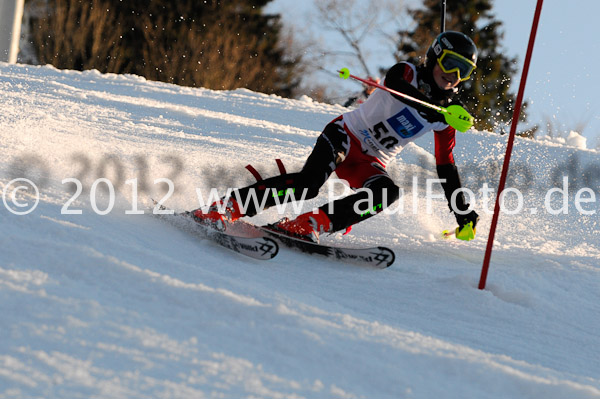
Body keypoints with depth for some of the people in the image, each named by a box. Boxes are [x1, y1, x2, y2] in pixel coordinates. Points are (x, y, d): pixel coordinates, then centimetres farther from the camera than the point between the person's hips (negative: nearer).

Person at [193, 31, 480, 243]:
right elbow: (398, 85, -31)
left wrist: (462, 211, 7)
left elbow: (446, 168, 13)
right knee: (310, 181, -32)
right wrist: (438, 110, -45)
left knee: (388, 192, -30)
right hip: (346, 136, -5)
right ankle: (224, 209, -34)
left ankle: (309, 224, -39)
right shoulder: (407, 74, -6)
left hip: (369, 164, 5)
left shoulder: (446, 117, 7)